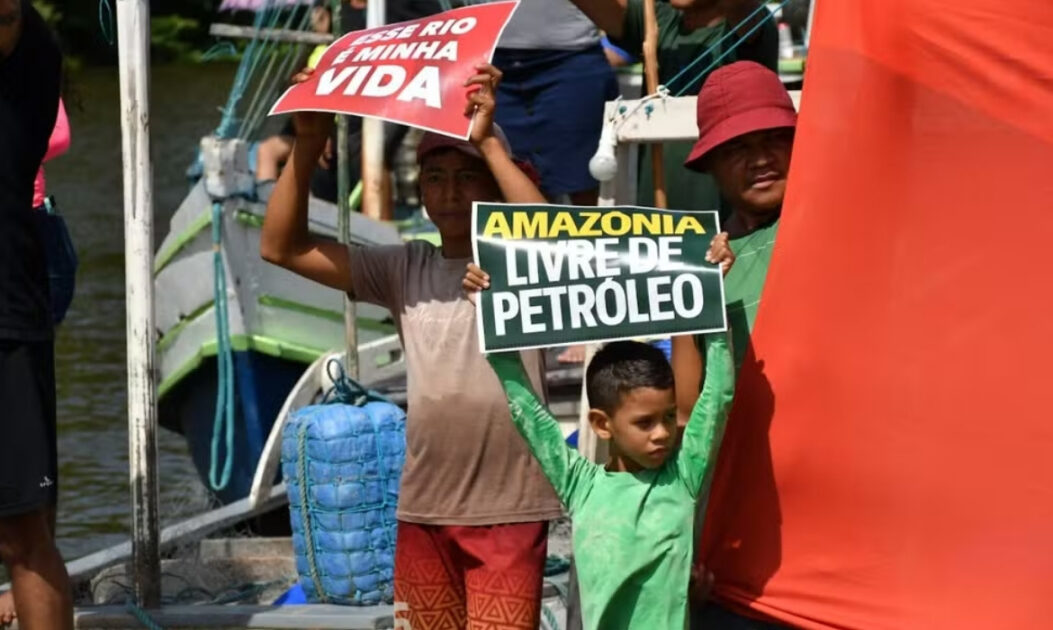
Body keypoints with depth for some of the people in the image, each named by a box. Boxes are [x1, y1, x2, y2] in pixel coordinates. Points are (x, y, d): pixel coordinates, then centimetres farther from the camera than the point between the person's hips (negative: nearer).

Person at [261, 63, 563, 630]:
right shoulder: (404, 270, 7)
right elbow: (282, 247, 4)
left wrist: (488, 141, -28)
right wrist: (308, 143, -7)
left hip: (508, 511, -5)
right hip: (423, 509, 5)